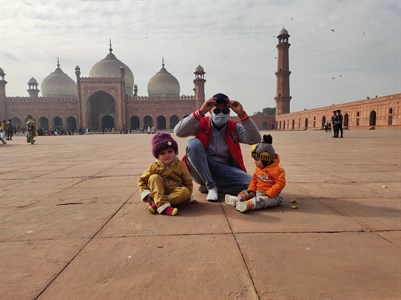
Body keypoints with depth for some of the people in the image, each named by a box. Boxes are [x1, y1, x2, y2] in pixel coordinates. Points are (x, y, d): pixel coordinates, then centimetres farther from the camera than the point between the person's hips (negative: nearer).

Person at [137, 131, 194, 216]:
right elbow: (141, 180, 5)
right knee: (154, 178, -23)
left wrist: (187, 197, -5)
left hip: (175, 193, 0)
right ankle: (163, 205, -40)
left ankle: (156, 204, -34)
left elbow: (188, 182, 7)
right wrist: (146, 194, -10)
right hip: (158, 193, 0)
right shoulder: (154, 167, 2)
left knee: (185, 191, -30)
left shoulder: (180, 165, 2)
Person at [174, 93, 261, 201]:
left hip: (224, 170, 1)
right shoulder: (201, 124, -2)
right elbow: (178, 132, -19)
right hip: (201, 169, -1)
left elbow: (254, 139, -13)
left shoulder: (234, 127, 3)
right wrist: (200, 112, -26)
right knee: (193, 143, -29)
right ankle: (211, 186, -17)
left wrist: (242, 114, -21)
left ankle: (206, 186, -7)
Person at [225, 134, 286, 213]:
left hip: (271, 195, -9)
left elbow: (280, 183, -20)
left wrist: (269, 193, -26)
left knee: (261, 200, -34)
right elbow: (254, 179, 17)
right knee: (246, 192, -1)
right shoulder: (258, 169, 11)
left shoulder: (276, 170, -15)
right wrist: (251, 190, -1)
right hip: (257, 191, 9)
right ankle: (238, 199, -27)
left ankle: (248, 205, -57)